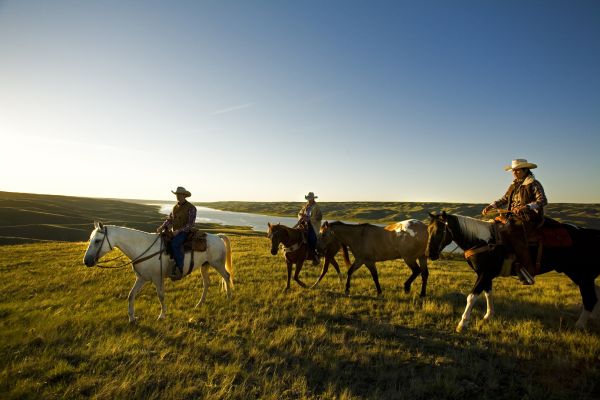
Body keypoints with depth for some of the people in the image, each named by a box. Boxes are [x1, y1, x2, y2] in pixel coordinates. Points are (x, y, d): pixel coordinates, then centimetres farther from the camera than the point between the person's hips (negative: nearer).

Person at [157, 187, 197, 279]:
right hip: (174, 232, 8)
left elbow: (190, 224, -13)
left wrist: (179, 231, -22)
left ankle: (179, 270, -32)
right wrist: (162, 227, -7)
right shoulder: (175, 207, 13)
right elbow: (169, 219, 12)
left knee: (174, 244, -33)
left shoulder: (191, 208, -8)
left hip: (184, 232, -8)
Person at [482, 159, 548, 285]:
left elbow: (543, 200, -16)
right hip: (513, 217, 8)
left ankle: (527, 270, -27)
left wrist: (526, 207, -31)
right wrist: (491, 206, 2)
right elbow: (504, 199, 19)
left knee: (513, 231, -32)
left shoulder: (534, 184, -3)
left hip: (529, 218, -8)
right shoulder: (514, 185, 17)